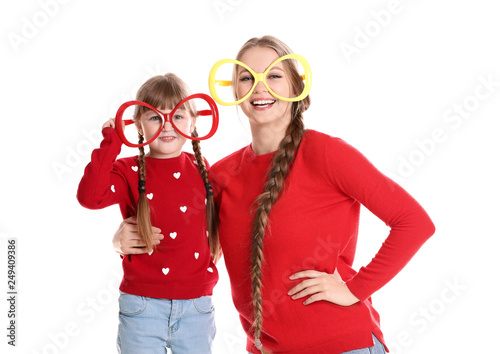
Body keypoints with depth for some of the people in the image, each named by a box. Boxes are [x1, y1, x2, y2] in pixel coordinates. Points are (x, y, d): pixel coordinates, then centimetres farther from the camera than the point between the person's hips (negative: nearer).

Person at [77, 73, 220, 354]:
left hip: (197, 307, 3)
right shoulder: (129, 172, -4)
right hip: (142, 306, -2)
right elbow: (90, 197, -23)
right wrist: (111, 143, -20)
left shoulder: (203, 170, 5)